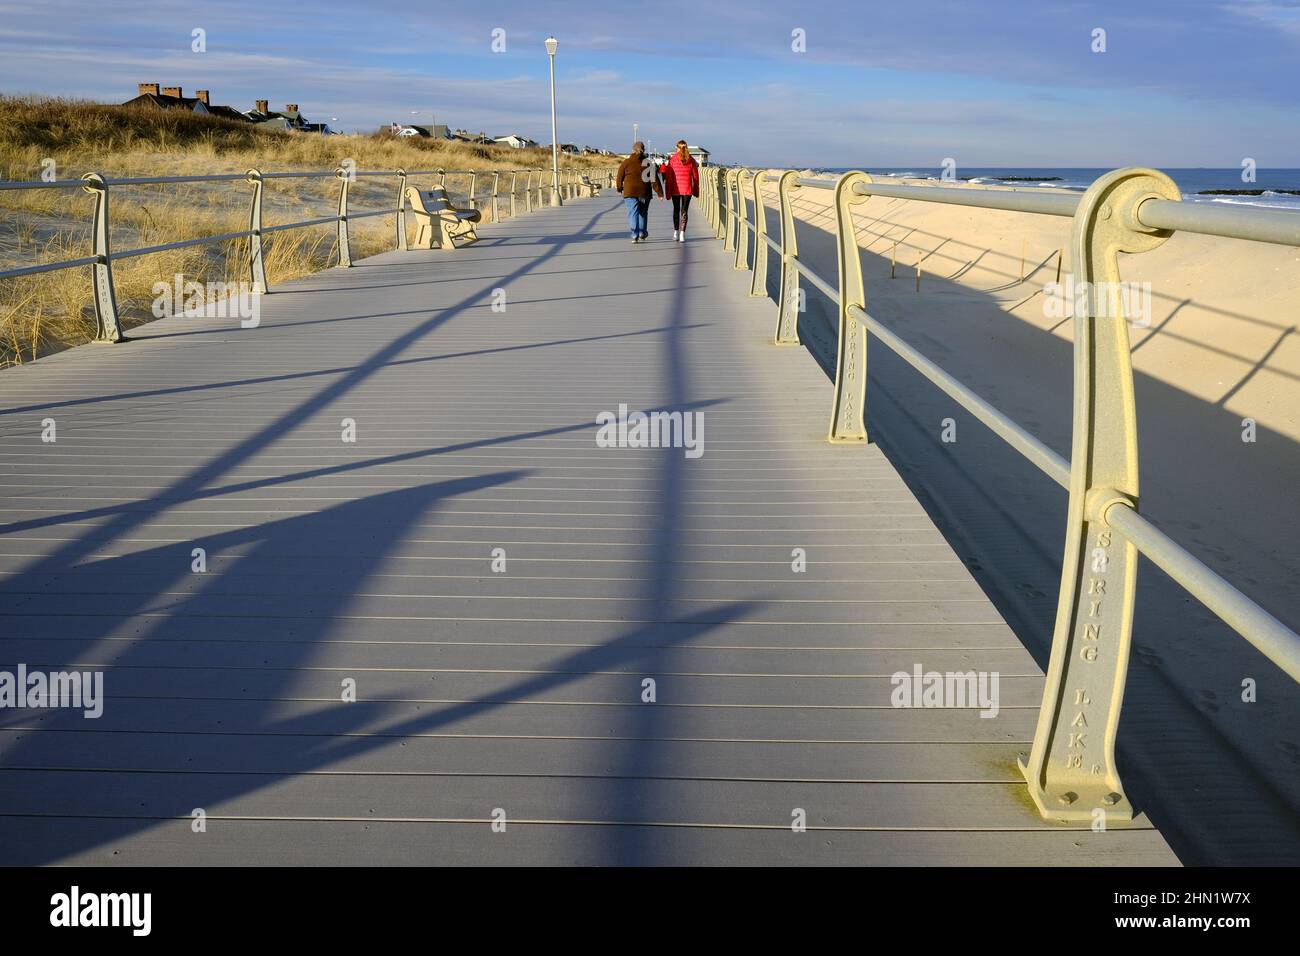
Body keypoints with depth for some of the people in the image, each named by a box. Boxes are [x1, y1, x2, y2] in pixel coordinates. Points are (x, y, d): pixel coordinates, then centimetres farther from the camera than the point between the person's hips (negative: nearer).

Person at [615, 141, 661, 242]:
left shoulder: (626, 163, -2)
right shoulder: (648, 163, 2)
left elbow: (619, 177, 4)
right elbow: (654, 179, -2)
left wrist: (619, 188, 21)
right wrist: (659, 192, 0)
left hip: (630, 192, -2)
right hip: (645, 192, 2)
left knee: (633, 213, -3)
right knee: (643, 213, 17)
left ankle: (635, 235, -17)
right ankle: (642, 234, 22)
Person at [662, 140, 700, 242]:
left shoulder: (672, 160, -3)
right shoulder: (691, 160, 1)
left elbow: (668, 177, -3)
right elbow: (695, 176, 3)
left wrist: (667, 192, 1)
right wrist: (696, 190, 12)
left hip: (675, 189, 0)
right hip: (687, 189, 0)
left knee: (676, 210, 17)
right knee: (684, 210, 3)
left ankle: (676, 232, 20)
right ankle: (682, 233, -8)